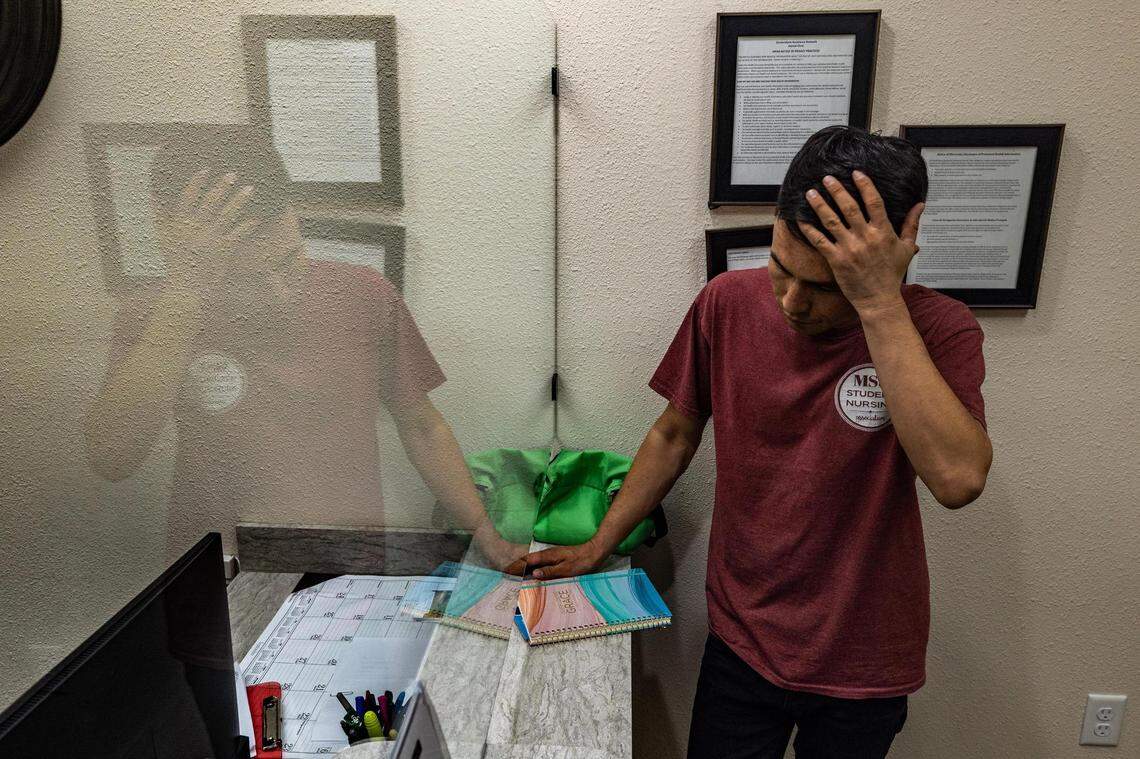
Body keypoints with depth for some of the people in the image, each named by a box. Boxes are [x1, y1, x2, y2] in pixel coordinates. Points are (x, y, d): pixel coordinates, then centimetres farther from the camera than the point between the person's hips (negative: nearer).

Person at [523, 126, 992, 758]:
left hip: (863, 665, -1)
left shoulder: (936, 329, -17)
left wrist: (881, 306, -35)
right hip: (741, 641, 1)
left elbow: (958, 479, -34)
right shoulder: (728, 304, -12)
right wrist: (598, 545, 2)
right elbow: (675, 434, 0)